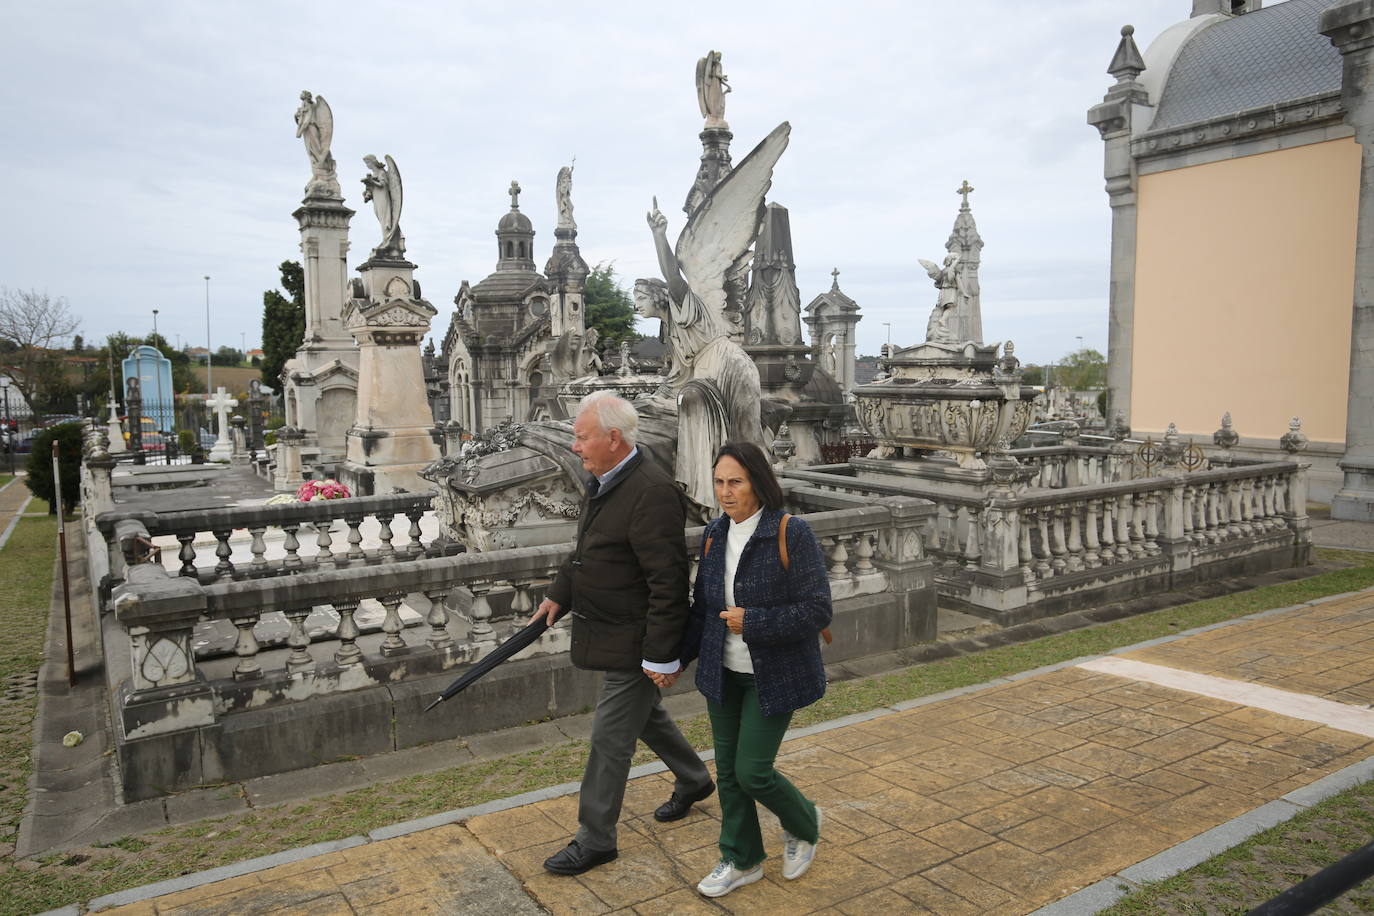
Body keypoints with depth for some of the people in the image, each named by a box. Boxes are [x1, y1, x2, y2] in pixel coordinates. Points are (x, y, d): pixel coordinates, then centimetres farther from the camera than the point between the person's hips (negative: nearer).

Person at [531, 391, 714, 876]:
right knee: (645, 714, 25)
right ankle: (693, 781, 47)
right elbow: (585, 551, 19)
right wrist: (559, 594, 15)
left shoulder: (652, 491, -27)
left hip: (634, 642, -10)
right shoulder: (604, 481, 4)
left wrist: (661, 655, -24)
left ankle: (595, 839, 19)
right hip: (614, 632, 10)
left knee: (610, 737, 2)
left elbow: (668, 583, -27)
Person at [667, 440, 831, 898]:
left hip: (773, 675, -5)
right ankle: (742, 860, 32)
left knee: (752, 771, -2)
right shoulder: (713, 536, -1)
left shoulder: (791, 534, -18)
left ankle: (802, 824, 30)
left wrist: (752, 622, -23)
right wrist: (677, 659, 8)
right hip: (725, 672, 5)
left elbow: (817, 610, -19)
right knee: (728, 769, 12)